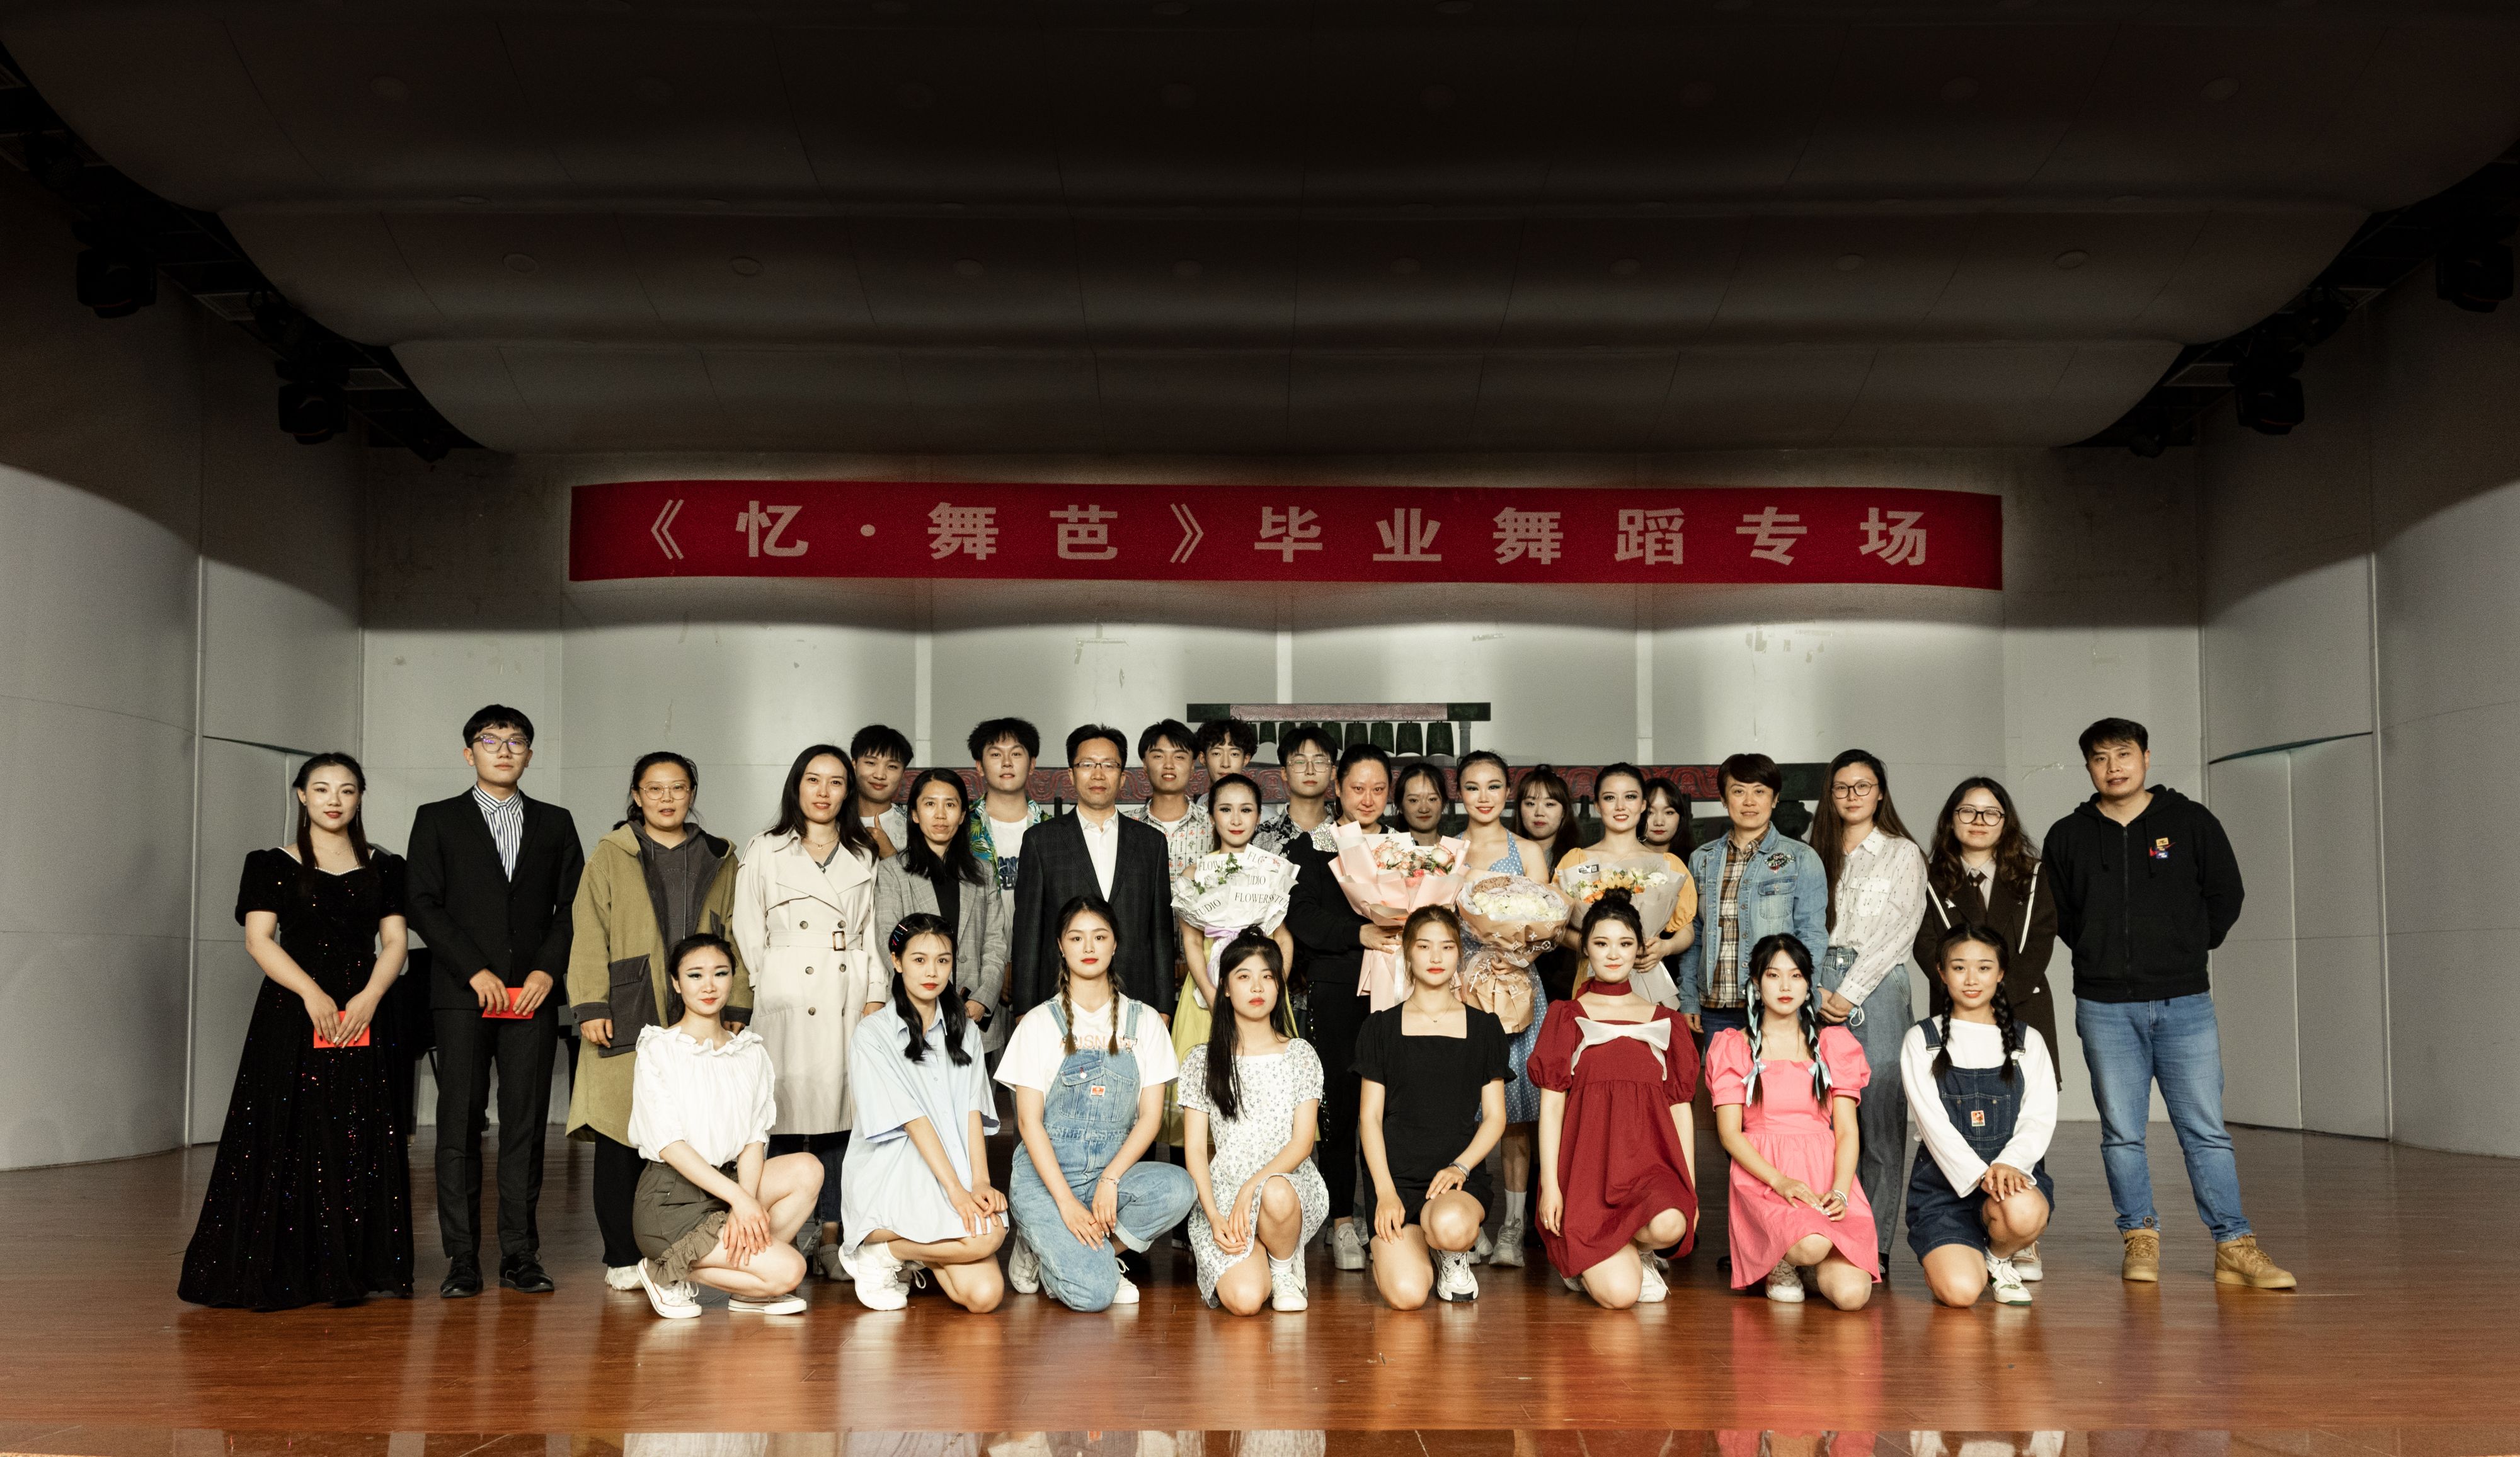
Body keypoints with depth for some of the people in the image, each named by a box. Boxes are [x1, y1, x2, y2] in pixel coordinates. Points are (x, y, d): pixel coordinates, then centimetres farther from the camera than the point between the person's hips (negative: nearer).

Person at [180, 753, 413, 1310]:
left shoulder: (383, 869, 11)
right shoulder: (272, 866, 5)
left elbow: (394, 943, 5)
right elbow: (259, 939, -5)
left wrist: (368, 998, -12)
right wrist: (313, 993, -18)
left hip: (362, 1017, 2)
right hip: (292, 1016, -2)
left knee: (360, 1144, 0)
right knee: (289, 1136, -4)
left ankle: (351, 1269, 5)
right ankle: (282, 1270, 2)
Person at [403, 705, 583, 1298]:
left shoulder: (554, 823, 14)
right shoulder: (437, 821, 8)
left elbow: (572, 905, 10)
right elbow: (423, 905, 0)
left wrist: (548, 969, -5)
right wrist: (475, 970, -9)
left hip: (533, 996, 2)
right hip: (462, 996, -2)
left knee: (526, 1124, 1)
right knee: (460, 1123, -2)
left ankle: (520, 1254, 6)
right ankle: (462, 1259, 2)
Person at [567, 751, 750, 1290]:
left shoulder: (719, 861, 17)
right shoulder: (611, 855, 10)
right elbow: (589, 936, 4)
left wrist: (736, 1009, 6)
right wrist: (591, 1007, -5)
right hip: (628, 1019, -2)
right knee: (621, 1137, -4)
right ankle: (623, 1258, 4)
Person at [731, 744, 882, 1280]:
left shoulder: (863, 857, 15)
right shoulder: (764, 853, 7)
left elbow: (871, 934, 13)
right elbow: (748, 934, 6)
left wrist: (875, 996, 4)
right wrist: (755, 993, 0)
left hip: (848, 998, 3)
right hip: (787, 1001, -2)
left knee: (840, 1115, 1)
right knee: (788, 1114, -5)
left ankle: (829, 1235, 8)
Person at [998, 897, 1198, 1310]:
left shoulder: (1143, 1020, 8)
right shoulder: (1040, 1023, 2)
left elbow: (1150, 1116, 2)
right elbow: (1029, 1120, -4)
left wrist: (1111, 1179, -14)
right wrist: (1065, 1200, -16)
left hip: (1116, 1168, 3)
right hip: (1046, 1173, -3)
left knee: (1179, 1188, -31)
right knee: (1093, 1293, -25)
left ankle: (1075, 1251, -7)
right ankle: (1038, 1252, 9)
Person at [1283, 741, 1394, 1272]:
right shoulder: (1309, 848, 7)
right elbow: (1302, 917, -5)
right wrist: (1359, 934, -18)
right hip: (1335, 993, -2)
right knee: (1339, 1103, -3)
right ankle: (1342, 1222, 6)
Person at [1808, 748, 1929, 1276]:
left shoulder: (1903, 855, 7)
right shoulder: (1816, 856, 17)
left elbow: (1896, 932, -2)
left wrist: (1850, 993, -9)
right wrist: (1816, 991, -3)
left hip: (1877, 989, -3)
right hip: (1819, 988, 3)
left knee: (1880, 1116, -6)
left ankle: (1875, 1243, -2)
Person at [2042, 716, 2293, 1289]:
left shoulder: (2191, 822, 5)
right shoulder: (2068, 836, 6)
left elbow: (2225, 896, 11)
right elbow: (2057, 914, 15)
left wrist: (2188, 950, 7)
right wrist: (2101, 954, 8)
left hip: (2185, 1003, -1)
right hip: (2105, 1008, 1)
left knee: (2206, 1130, -2)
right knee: (2122, 1132, 4)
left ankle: (2234, 1247, 2)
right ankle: (2140, 1239, 15)